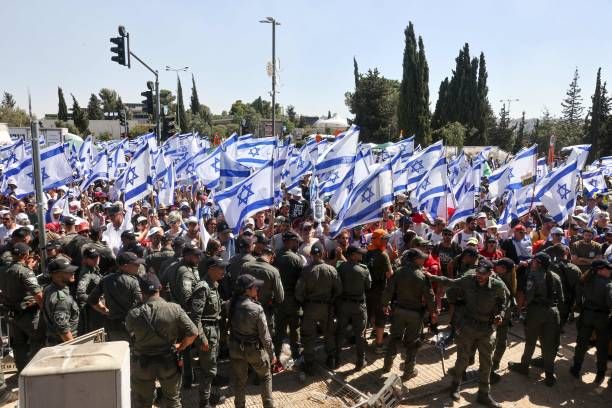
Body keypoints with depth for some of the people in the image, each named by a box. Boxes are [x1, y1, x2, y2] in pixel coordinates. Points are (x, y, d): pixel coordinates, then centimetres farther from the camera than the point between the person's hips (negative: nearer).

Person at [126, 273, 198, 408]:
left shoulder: (133, 314, -19)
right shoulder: (174, 309, -19)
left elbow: (129, 337, -5)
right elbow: (193, 332, -15)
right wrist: (180, 347, 1)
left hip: (142, 364, 0)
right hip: (169, 363, 0)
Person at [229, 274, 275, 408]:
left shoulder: (232, 306, -12)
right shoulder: (257, 309, -25)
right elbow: (265, 336, -18)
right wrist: (272, 353, -3)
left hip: (236, 349, 3)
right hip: (255, 350, -3)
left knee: (239, 381, 19)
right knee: (266, 377, 23)